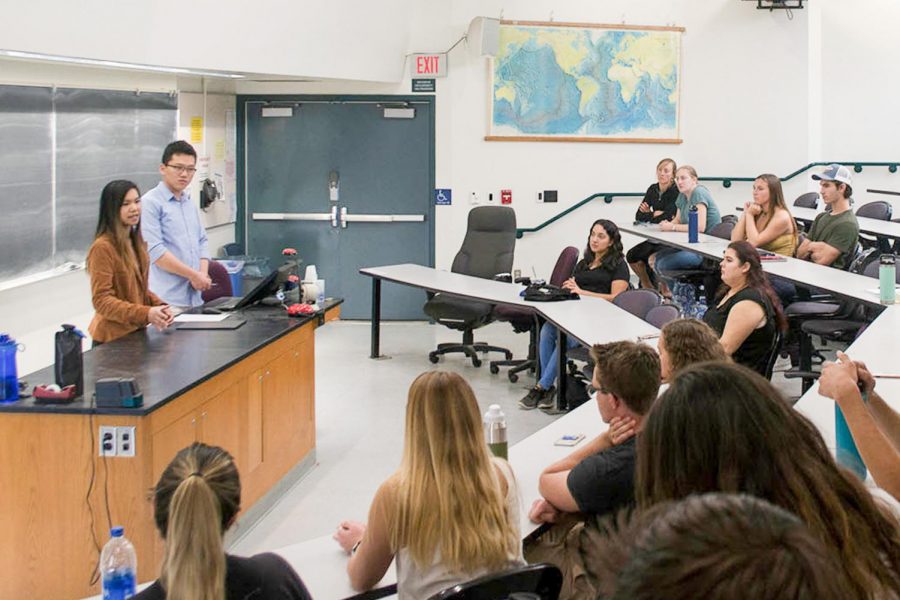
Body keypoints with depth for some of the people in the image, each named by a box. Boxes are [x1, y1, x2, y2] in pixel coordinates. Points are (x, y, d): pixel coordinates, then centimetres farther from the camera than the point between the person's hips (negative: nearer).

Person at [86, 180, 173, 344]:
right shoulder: (103, 247, -16)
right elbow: (101, 300, -20)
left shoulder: (136, 242, 10)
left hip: (136, 332, 7)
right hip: (112, 338, -7)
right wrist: (145, 314, -29)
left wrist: (159, 306, -3)